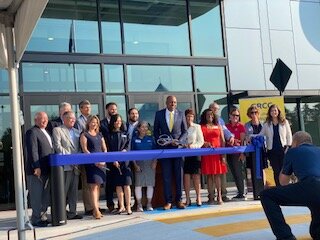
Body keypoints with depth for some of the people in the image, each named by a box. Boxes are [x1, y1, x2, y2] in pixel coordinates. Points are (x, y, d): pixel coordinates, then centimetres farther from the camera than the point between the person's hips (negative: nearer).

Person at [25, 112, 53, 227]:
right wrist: (36, 167, -23)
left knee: (46, 196, 13)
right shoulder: (32, 132, -9)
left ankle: (43, 216, 22)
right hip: (37, 170, -9)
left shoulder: (46, 133, 19)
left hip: (47, 170, 9)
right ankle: (36, 219, 4)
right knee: (37, 196, -2)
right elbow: (32, 151, -17)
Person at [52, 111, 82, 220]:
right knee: (63, 190, -6)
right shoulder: (57, 130, 1)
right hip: (65, 165, -6)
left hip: (76, 166, 6)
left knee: (74, 190, 9)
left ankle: (72, 212, 15)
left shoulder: (77, 132, 20)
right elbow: (58, 147, -8)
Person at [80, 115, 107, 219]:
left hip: (101, 162, 6)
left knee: (98, 186, 7)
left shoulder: (99, 135, 18)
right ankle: (96, 210, -13)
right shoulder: (84, 135, 1)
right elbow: (84, 149, -8)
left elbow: (104, 148, 15)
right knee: (93, 186, -10)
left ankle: (96, 209, 13)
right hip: (91, 163, -6)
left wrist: (104, 160, -2)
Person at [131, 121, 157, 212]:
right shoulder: (134, 139, 3)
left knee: (150, 184, 2)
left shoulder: (150, 139, 8)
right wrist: (135, 164, -7)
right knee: (138, 184, -2)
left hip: (150, 164, 2)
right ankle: (139, 204, 6)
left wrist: (155, 162, -4)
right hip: (139, 164, -1)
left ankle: (149, 204, 11)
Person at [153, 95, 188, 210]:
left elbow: (185, 131, 7)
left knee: (179, 175, 4)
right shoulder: (159, 114, 5)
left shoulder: (181, 114, 6)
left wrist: (179, 141, -9)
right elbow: (156, 131, 10)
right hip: (164, 148, 0)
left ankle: (179, 200, 11)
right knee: (166, 176, 0)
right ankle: (168, 201, 6)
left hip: (178, 147, 0)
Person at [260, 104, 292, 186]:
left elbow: (289, 135, 4)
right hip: (272, 150, 1)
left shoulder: (284, 122, 5)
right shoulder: (266, 124, 8)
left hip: (283, 149, -1)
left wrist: (288, 146, -4)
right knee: (276, 171, 4)